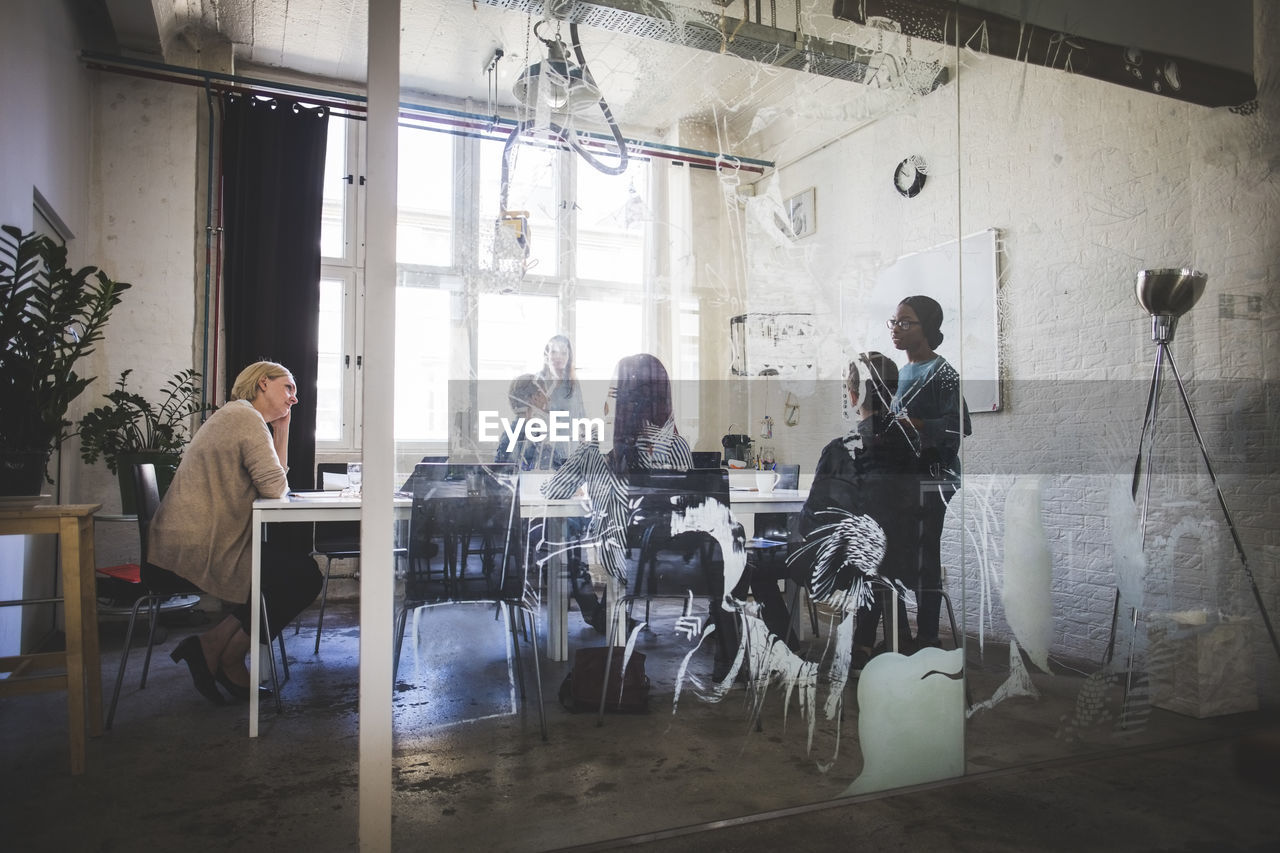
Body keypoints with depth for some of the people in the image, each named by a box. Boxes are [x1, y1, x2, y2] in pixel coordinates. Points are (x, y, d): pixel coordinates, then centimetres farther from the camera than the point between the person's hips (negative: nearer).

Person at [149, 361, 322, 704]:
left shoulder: (235, 416, 22)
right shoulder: (247, 418, -11)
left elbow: (272, 484, 16)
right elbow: (275, 488, -16)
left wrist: (281, 429, 13)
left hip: (183, 544, 11)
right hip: (198, 548, -11)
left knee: (295, 559, 12)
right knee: (304, 576, -7)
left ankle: (213, 646, 10)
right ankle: (228, 659, 5)